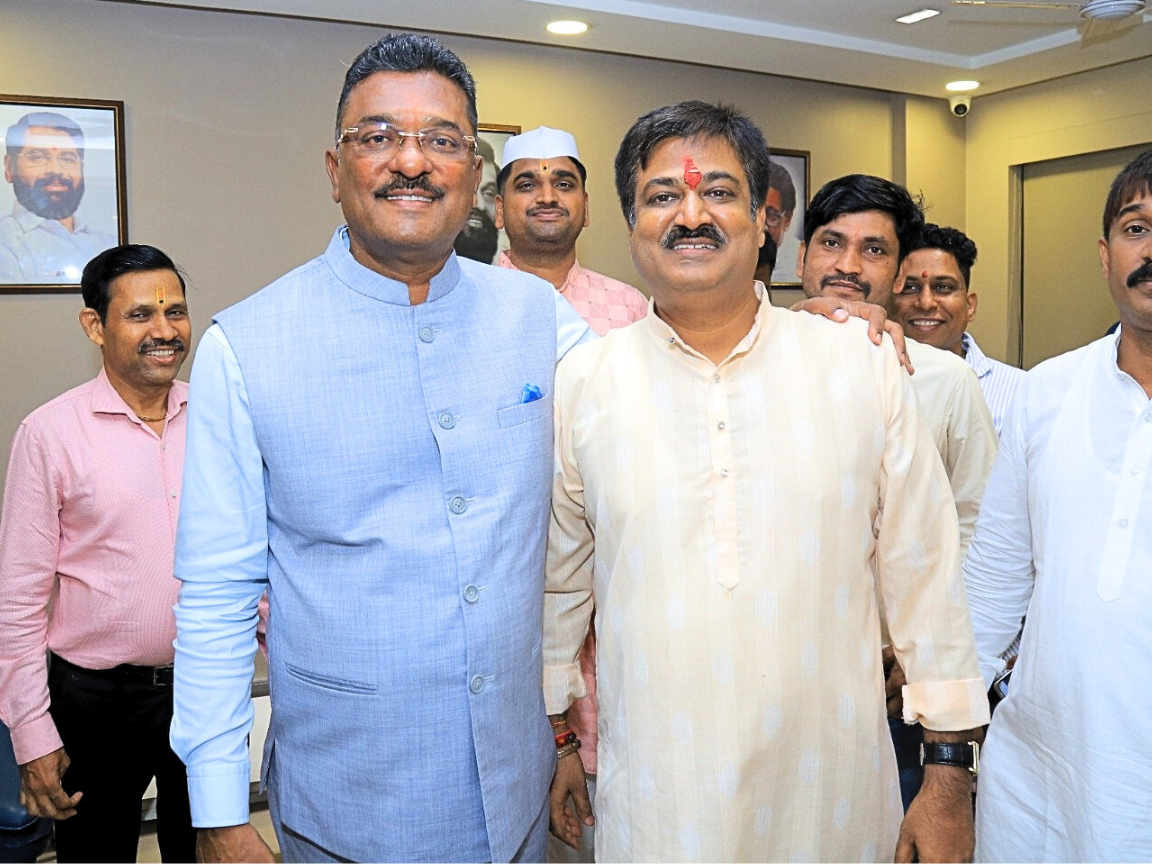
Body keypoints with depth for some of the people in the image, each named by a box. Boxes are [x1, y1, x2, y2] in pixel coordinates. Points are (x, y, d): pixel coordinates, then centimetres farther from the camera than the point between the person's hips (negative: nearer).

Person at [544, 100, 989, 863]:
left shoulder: (863, 367, -4)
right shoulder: (582, 384, -3)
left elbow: (923, 573, -1)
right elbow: (560, 579, 6)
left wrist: (950, 774, 1)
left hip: (835, 796, 1)